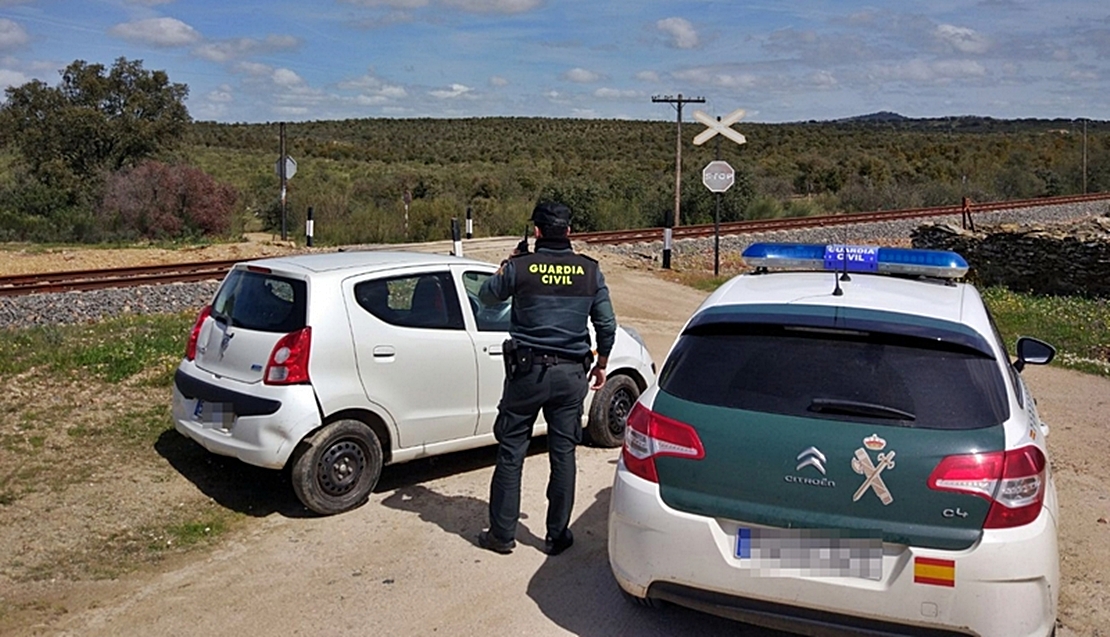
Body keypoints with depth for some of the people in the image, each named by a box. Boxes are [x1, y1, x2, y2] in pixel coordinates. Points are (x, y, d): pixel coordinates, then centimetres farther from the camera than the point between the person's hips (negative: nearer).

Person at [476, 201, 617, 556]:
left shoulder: (520, 267, -7)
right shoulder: (589, 271, 0)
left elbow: (486, 296, 10)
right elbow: (606, 325, 5)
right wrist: (601, 364, 19)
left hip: (527, 371, -2)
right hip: (571, 374, 2)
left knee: (511, 453, 8)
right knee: (563, 454, 10)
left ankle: (502, 534, 15)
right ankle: (557, 535, 18)